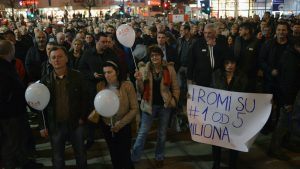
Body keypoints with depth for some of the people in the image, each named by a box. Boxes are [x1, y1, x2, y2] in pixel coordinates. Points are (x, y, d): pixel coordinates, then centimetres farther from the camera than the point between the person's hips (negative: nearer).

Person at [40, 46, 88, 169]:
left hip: (76, 123, 0)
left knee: (81, 155, 16)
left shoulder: (77, 76, -5)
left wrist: (82, 118, -7)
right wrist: (43, 126, -2)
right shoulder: (45, 80, -3)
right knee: (58, 159, 16)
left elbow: (84, 98, -1)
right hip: (55, 125, 1)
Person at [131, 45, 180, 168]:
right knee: (142, 132, 2)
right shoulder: (144, 69, -4)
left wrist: (174, 100, -7)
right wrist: (139, 80, -20)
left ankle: (159, 157, 32)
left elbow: (175, 87, 3)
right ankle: (134, 158, 14)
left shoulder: (169, 68, -4)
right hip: (149, 105, -1)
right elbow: (141, 90, -3)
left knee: (162, 133, 14)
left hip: (165, 105, 1)